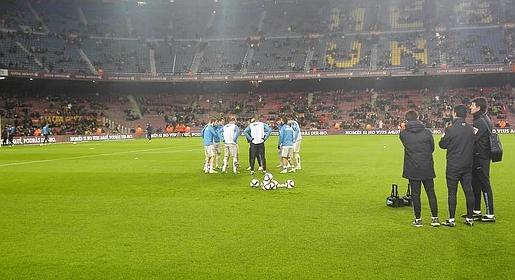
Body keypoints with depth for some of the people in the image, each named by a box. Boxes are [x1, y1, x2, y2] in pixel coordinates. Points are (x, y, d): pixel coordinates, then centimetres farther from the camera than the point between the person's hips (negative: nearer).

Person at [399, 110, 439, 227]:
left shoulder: (403, 134, -7)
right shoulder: (427, 132, -7)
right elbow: (432, 148, 2)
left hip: (412, 169, 0)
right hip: (427, 168, 1)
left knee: (415, 194, 7)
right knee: (431, 193, 11)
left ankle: (418, 219, 11)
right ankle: (435, 218, 14)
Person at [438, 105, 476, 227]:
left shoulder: (450, 129, -15)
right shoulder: (471, 129, 1)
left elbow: (442, 144, -4)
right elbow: (472, 145, 12)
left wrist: (444, 135, 12)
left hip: (453, 166, -5)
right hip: (467, 166, 5)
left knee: (452, 193, 1)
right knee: (468, 191, 11)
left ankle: (451, 220, 4)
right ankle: (470, 218, 18)